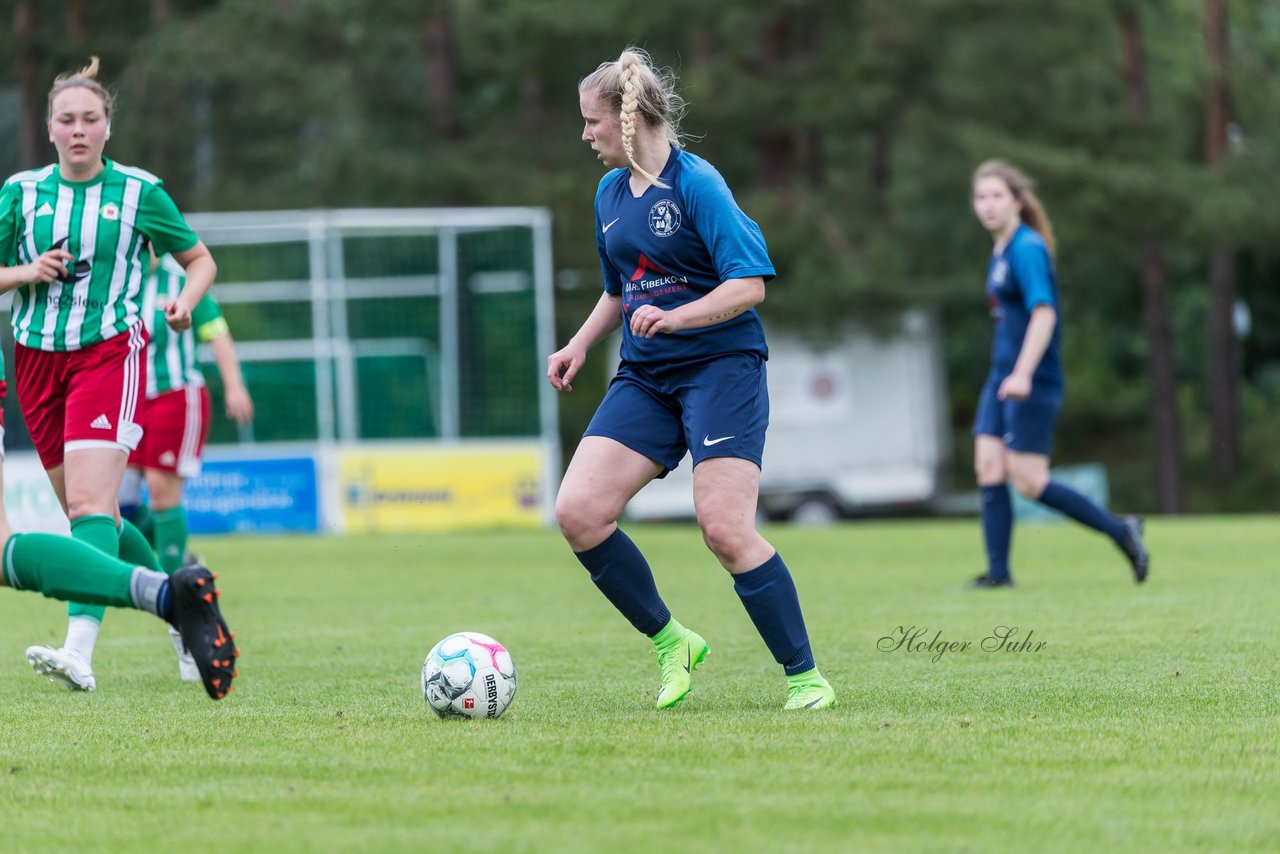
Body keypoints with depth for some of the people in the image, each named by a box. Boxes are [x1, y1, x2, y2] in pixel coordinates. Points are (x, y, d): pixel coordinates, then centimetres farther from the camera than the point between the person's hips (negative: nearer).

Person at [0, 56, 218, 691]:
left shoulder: (139, 191, 0)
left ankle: (80, 650, -33)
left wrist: (184, 300, -8)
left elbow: (200, 261, 12)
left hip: (108, 351, -4)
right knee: (83, 511, 10)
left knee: (90, 503, -20)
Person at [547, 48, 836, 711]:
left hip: (721, 366, -7)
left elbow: (749, 283, -18)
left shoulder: (696, 184, -12)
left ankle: (804, 676, -4)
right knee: (577, 512, -9)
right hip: (645, 377, 7)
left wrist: (677, 317, -30)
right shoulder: (611, 192, 13)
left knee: (724, 530, -17)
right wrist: (579, 346, 12)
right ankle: (670, 642, 7)